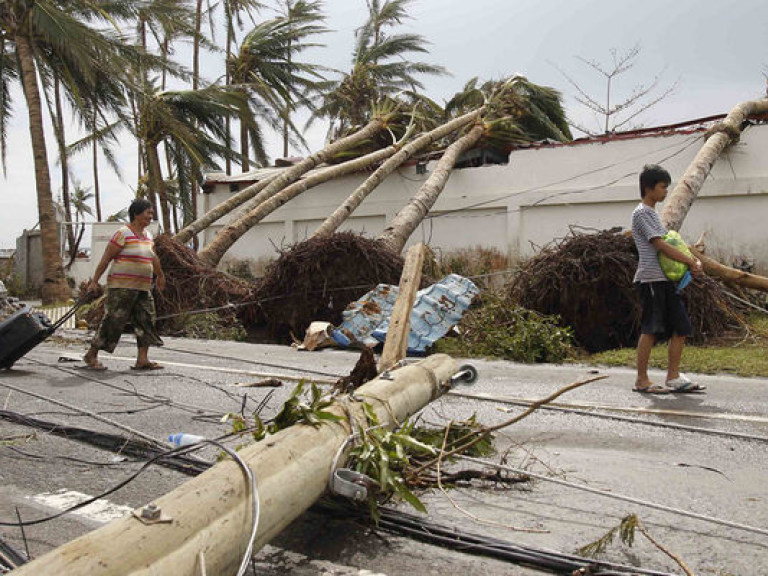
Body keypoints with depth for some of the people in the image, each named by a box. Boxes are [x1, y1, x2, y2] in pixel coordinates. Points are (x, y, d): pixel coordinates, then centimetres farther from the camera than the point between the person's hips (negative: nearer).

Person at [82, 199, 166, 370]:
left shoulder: (148, 235, 14)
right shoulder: (123, 234, -9)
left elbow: (153, 258, 29)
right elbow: (106, 258, -9)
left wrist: (160, 276, 39)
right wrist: (95, 280, -11)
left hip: (143, 287, 8)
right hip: (122, 286, -8)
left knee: (146, 320, 1)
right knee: (113, 320, -5)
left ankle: (142, 359, 3)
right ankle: (91, 355, 9)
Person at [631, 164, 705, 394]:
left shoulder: (653, 212, 21)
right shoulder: (641, 213, -9)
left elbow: (670, 243, 19)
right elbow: (661, 245, -16)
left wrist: (692, 260, 3)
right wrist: (691, 262, -12)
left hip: (665, 279, 10)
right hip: (650, 278, -9)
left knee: (681, 327, 8)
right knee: (650, 330, -6)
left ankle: (673, 377, 14)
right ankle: (642, 380, 2)